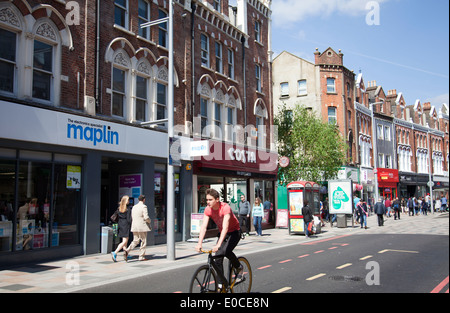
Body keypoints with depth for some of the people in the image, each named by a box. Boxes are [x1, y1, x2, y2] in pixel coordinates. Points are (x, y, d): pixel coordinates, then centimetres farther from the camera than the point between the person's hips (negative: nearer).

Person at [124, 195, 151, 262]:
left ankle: (127, 251, -8)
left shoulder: (134, 207, 11)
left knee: (135, 241, 14)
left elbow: (131, 218, 13)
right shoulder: (144, 207, -11)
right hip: (142, 227, -6)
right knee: (143, 242, 5)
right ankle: (141, 257, 8)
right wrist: (149, 221, 2)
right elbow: (146, 217, -18)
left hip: (134, 227, 7)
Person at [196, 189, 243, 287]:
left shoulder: (225, 208, -32)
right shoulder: (208, 210, -15)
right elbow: (203, 227, -20)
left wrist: (218, 244, -50)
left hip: (234, 232, -5)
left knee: (226, 251, -29)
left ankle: (239, 268, 0)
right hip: (222, 233, 6)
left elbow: (225, 228, -40)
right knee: (218, 257, -6)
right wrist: (199, 243, -33)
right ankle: (221, 285, 5)